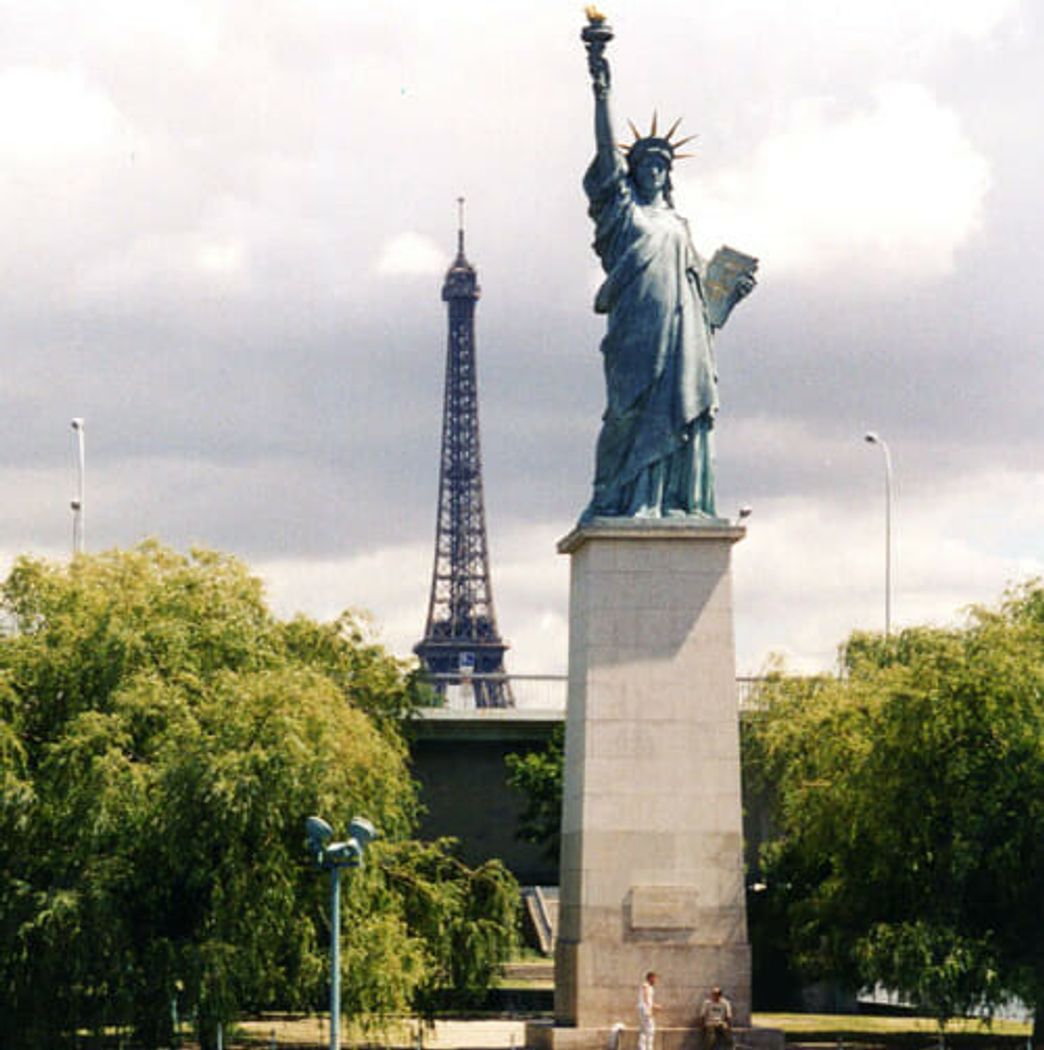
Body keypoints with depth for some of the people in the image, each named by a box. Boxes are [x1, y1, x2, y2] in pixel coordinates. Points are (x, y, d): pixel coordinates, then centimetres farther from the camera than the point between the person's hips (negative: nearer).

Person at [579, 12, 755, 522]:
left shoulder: (676, 225, 25)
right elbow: (607, 151, -1)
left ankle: (676, 501, -7)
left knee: (683, 408, -5)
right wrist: (601, 93, -9)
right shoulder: (621, 207, 11)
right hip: (637, 327, -5)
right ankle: (617, 499, -13)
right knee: (633, 408, -12)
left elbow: (699, 284, 25)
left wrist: (733, 289, 9)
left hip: (682, 331, 5)